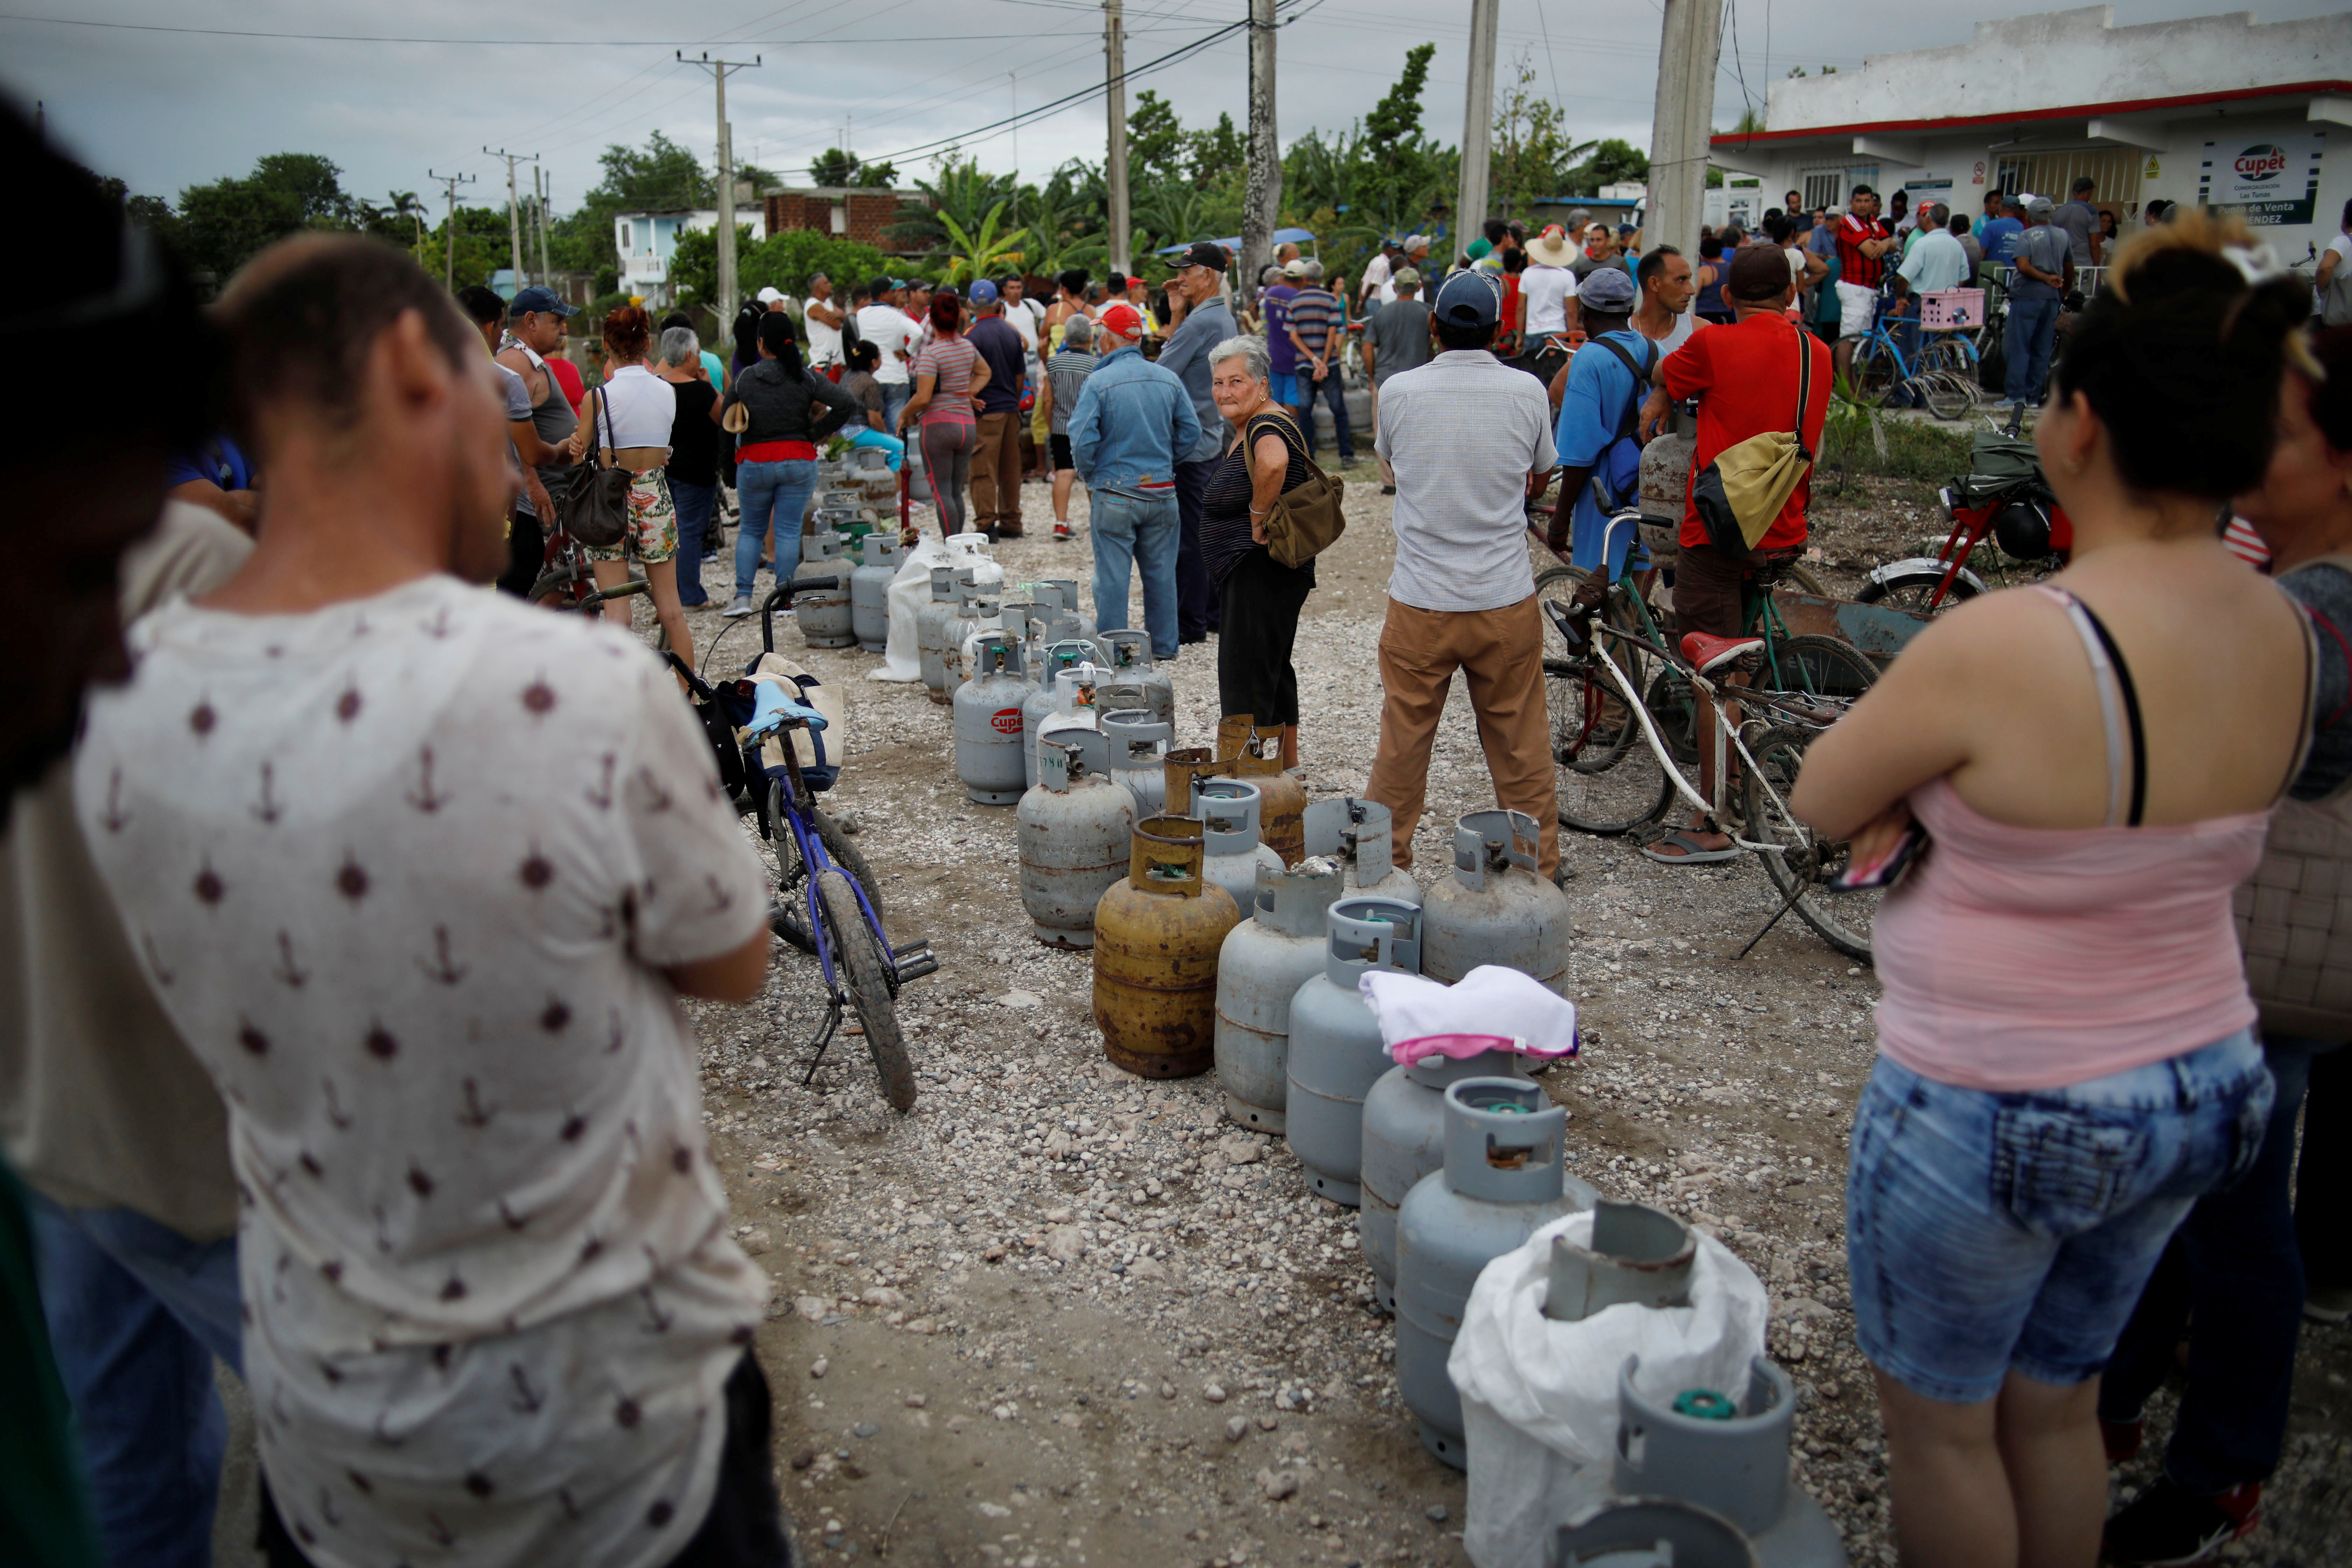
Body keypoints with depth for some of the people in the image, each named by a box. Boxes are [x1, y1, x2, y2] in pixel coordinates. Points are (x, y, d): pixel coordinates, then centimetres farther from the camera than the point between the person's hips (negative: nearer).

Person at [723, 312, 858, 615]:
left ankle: (743, 597, 5)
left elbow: (725, 424, 2)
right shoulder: (807, 378, -5)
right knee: (789, 530, 5)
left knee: (751, 530, 13)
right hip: (798, 462, 0)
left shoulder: (743, 380, -3)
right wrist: (816, 433, -3)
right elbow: (847, 405, -11)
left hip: (753, 463, 1)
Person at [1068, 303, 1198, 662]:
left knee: (1112, 575, 4)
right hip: (1162, 492, 4)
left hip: (1115, 494, -4)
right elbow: (1191, 433, 3)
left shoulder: (1098, 383, -11)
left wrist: (1088, 478, 0)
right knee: (1161, 572, 14)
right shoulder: (1169, 379, 2)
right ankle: (1164, 645, 22)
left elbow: (1082, 441, -16)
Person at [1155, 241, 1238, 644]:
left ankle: (1190, 623, 0)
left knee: (1186, 535, -4)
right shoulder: (1225, 318, 13)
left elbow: (1161, 374, -17)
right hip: (1214, 439, 10)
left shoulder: (1200, 323, -18)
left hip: (1189, 445, -10)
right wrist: (1177, 313, 12)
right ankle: (1214, 611, 23)